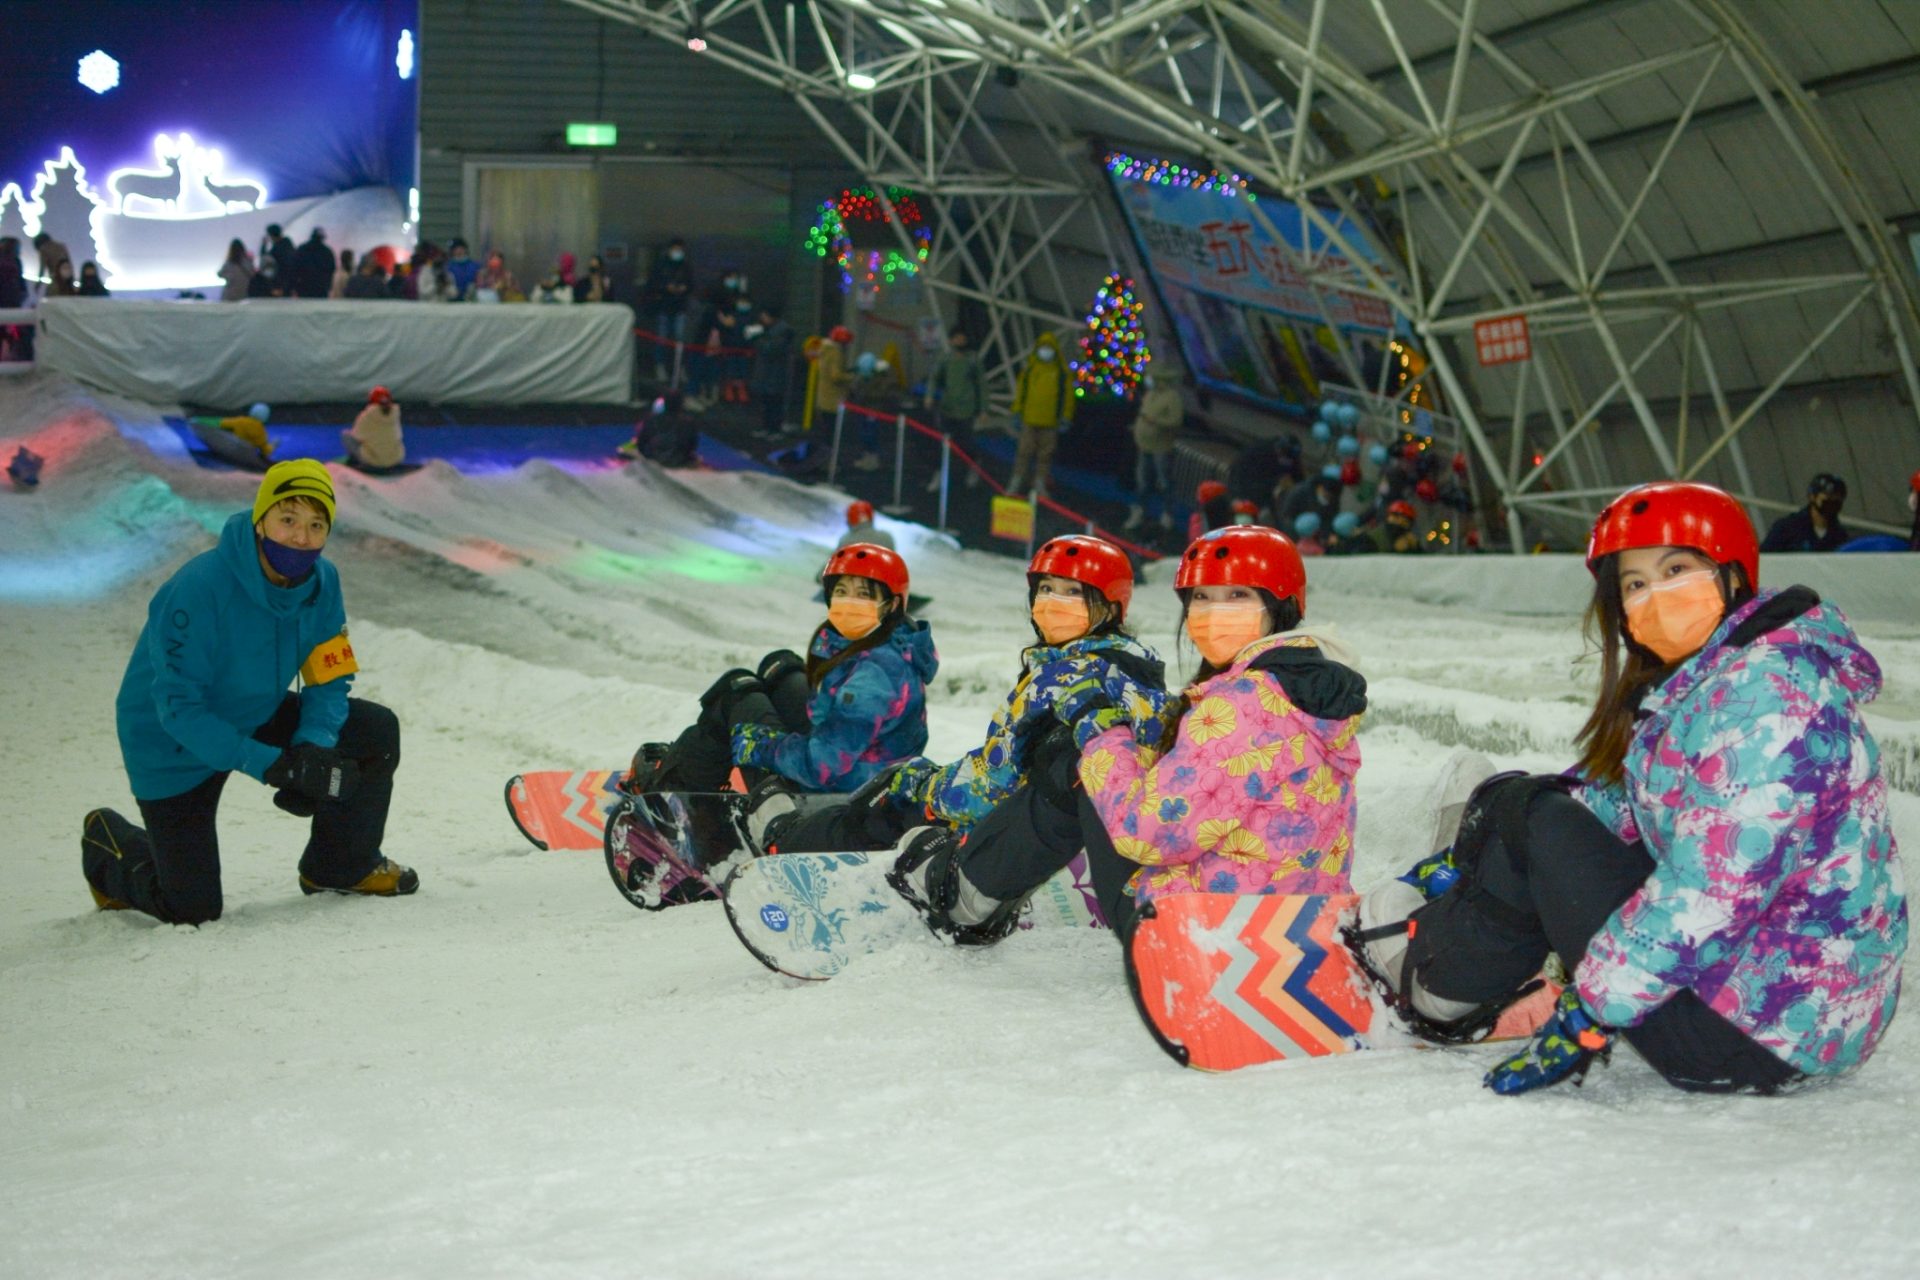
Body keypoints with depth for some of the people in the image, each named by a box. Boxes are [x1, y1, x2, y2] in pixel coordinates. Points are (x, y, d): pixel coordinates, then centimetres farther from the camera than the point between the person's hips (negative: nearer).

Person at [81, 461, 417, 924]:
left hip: (255, 718, 6)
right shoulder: (197, 589, -32)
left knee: (377, 731, -9)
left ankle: (342, 866, 11)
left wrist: (312, 749, -28)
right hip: (175, 747, -6)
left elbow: (330, 680, -7)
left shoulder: (321, 581, -13)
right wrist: (270, 764, -39)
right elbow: (179, 710, -31)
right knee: (193, 910, -5)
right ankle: (110, 844, 27)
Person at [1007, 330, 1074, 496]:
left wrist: (1065, 418, 0)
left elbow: (1068, 394, 3)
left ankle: (1039, 484, 17)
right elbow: (1020, 389, 8)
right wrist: (1017, 410, 5)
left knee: (1045, 454, 7)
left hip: (1050, 420, 0)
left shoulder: (1062, 371, 1)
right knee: (1024, 451, 0)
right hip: (1030, 419, 0)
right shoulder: (1029, 367, 3)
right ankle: (1016, 484, 6)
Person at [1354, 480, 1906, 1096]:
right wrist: (1467, 861, 17)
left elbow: (1711, 890, -26)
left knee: (1535, 823, -6)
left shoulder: (1765, 690, -20)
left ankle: (1431, 982, 12)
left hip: (1756, 1033, -10)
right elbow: (1612, 801, 21)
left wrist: (1591, 1009, -21)